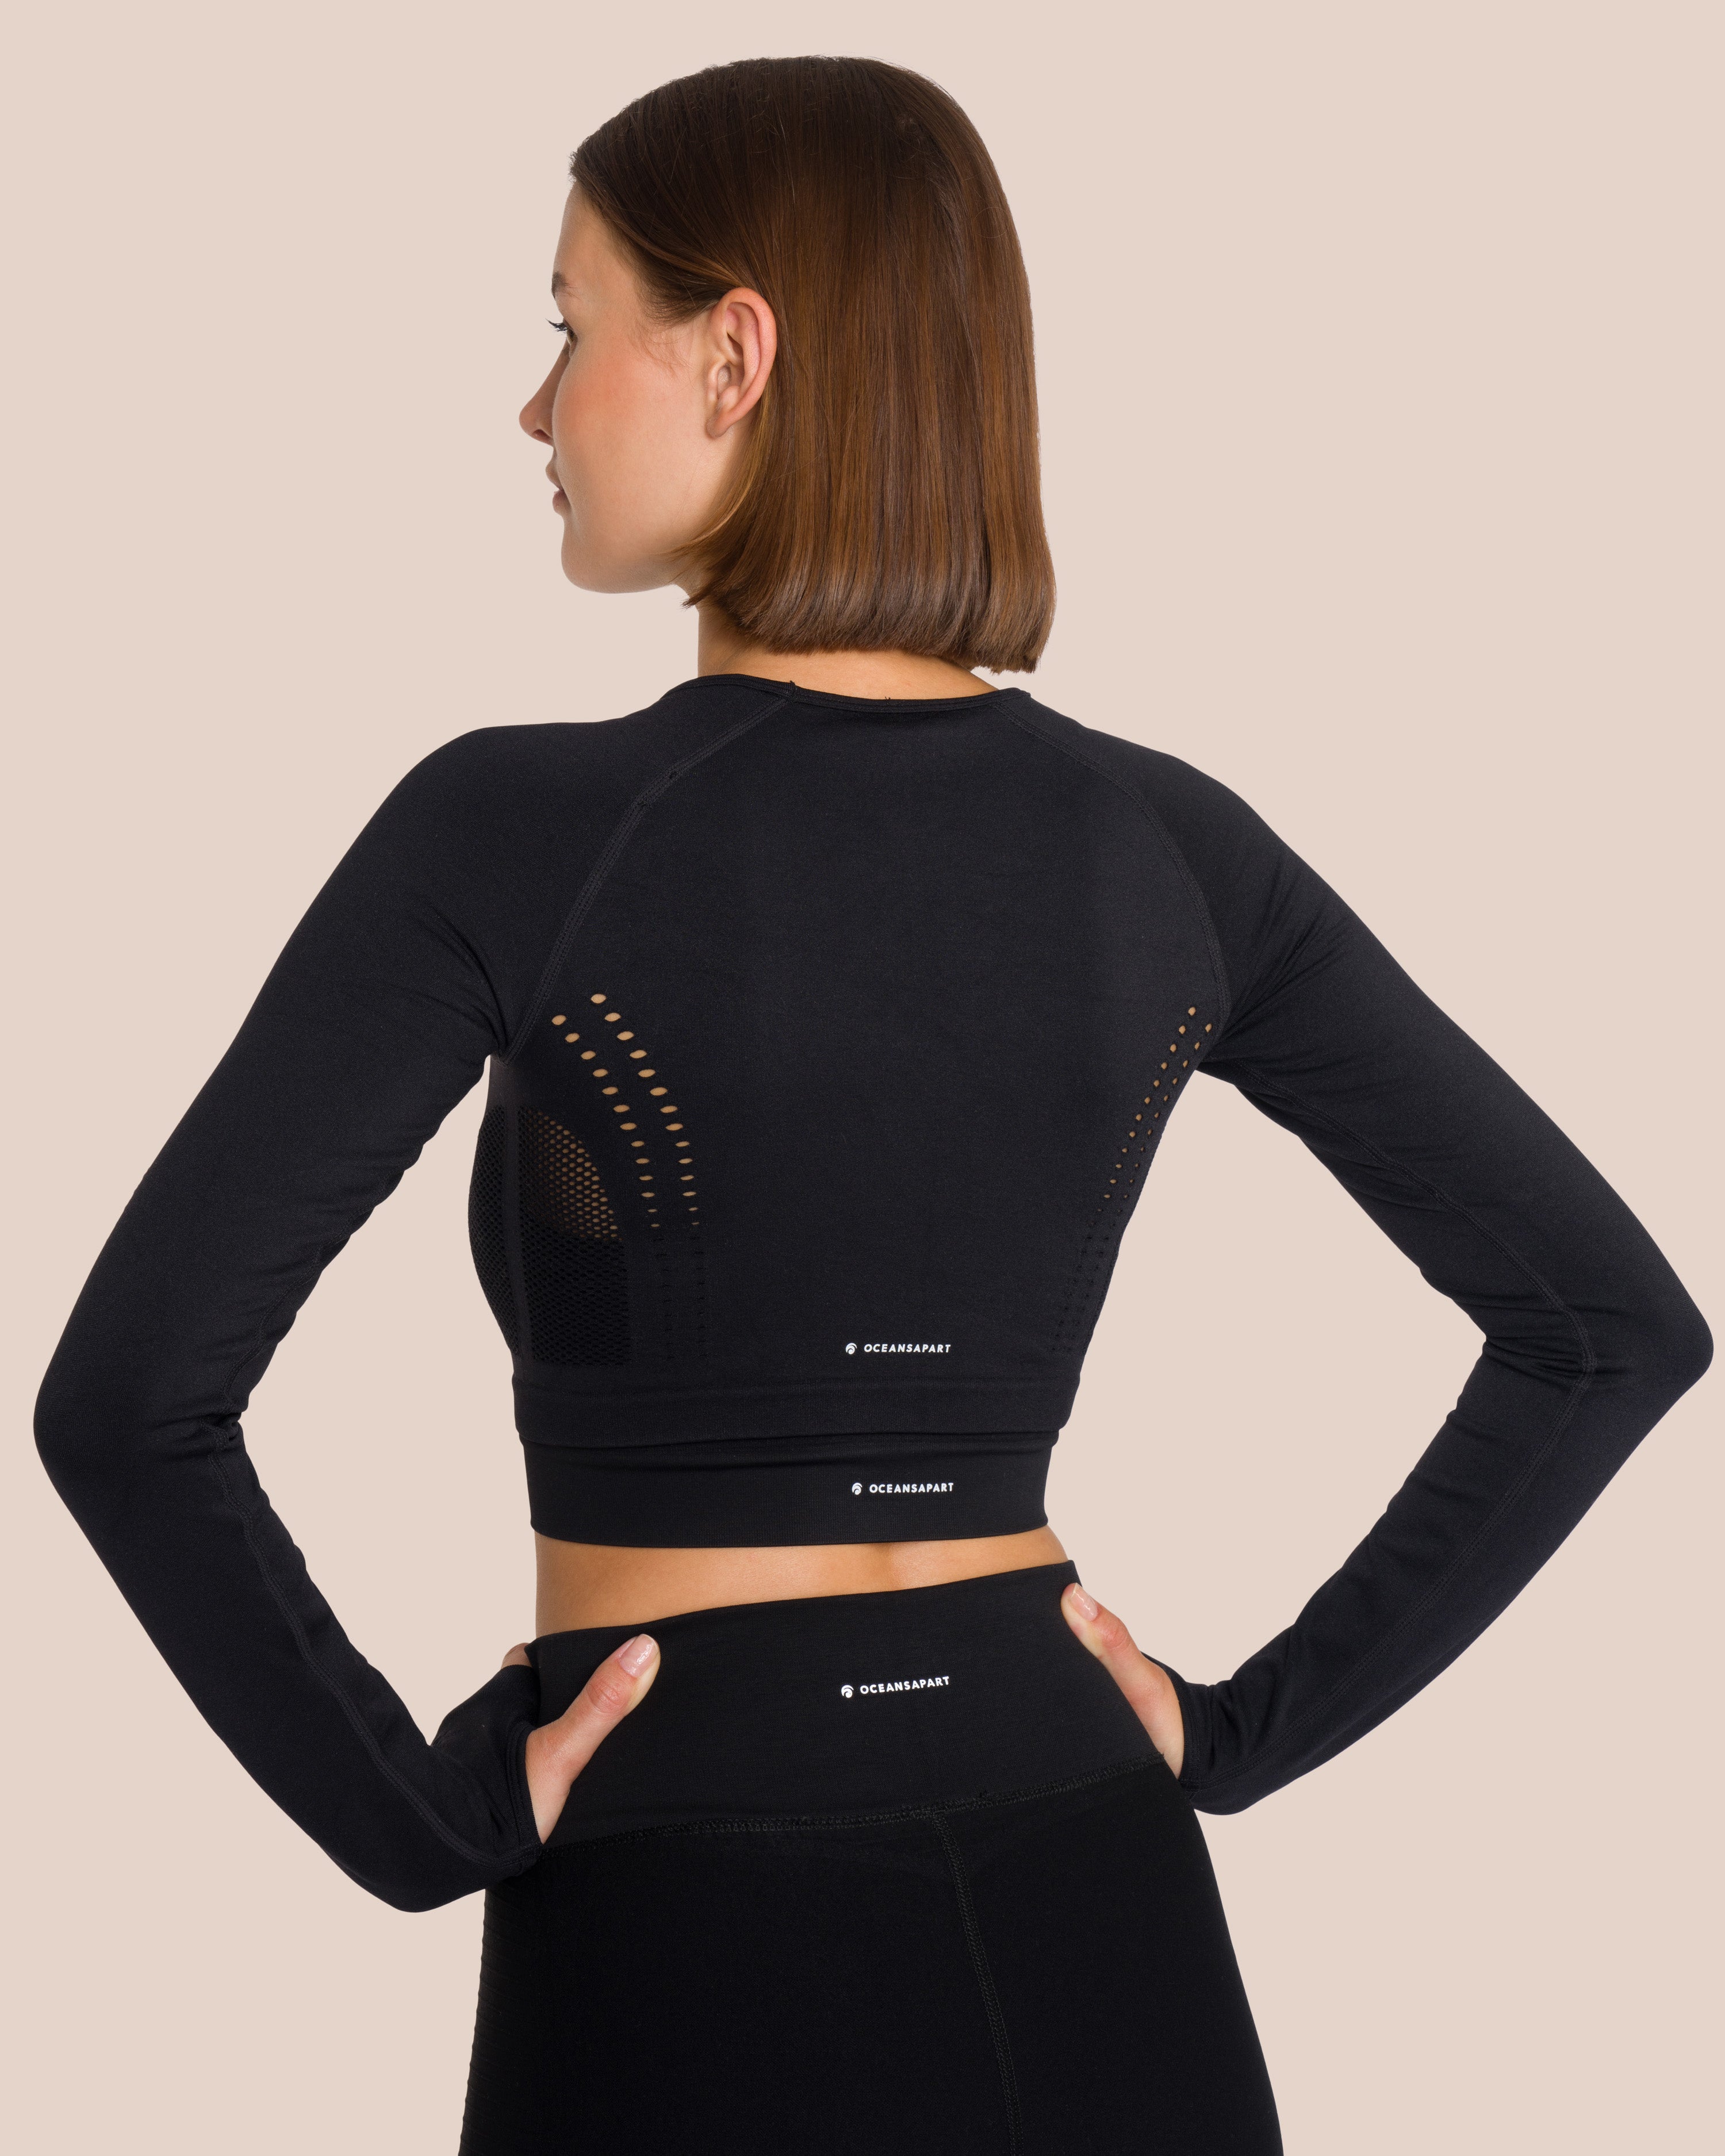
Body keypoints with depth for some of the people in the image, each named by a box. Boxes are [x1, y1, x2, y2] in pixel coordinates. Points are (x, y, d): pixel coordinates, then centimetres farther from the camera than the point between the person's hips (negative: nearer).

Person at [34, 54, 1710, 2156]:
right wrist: (1251, 1723, 3)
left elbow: (130, 1399, -17)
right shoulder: (1168, 845, -2)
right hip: (1085, 1902, 4)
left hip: (684, 1923, -3)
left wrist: (422, 1813, -7)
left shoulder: (510, 833, -14)